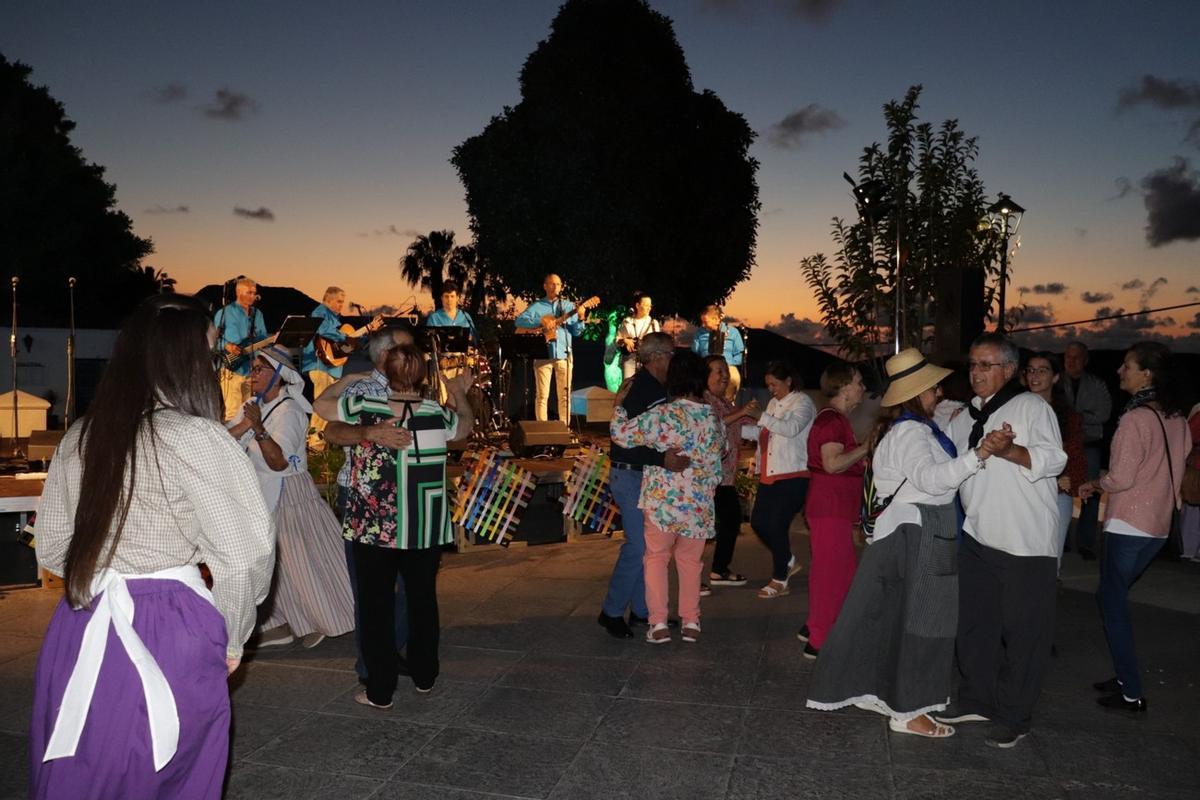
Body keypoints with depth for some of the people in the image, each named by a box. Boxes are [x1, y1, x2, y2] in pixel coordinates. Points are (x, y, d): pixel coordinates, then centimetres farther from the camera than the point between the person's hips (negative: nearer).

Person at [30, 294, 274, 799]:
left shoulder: (80, 438, 5)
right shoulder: (196, 438, -14)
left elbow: (52, 549, 14)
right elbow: (247, 554, -16)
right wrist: (230, 640, -2)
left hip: (80, 634, 6)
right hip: (165, 635, -6)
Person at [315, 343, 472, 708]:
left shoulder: (364, 409, -11)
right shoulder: (438, 414, -4)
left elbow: (321, 403, 6)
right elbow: (465, 426, 18)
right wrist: (459, 394, 31)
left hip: (374, 528, -2)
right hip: (425, 530, 3)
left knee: (377, 606, 9)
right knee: (422, 599, 18)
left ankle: (380, 691, 16)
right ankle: (424, 676, 33)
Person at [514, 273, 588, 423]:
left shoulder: (569, 306, 12)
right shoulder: (536, 306, 8)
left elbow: (576, 332, 8)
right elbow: (519, 321, -4)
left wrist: (580, 319, -11)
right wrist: (541, 324, -15)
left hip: (563, 354, 2)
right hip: (543, 354, -1)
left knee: (565, 395, 1)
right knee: (542, 395, -2)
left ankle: (564, 427, 7)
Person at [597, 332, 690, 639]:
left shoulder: (656, 388, 9)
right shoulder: (637, 390, -19)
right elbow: (625, 442, -26)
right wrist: (663, 459, -35)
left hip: (649, 476, 9)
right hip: (631, 477, -9)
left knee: (650, 544, 13)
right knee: (638, 546, -7)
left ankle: (641, 609, 23)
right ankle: (611, 612, 7)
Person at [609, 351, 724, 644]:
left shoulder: (662, 415, -16)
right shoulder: (714, 419, 1)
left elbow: (621, 434, -15)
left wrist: (619, 404, 0)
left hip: (662, 501, -4)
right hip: (699, 504, 4)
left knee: (656, 557, 11)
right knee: (690, 560, 18)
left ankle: (658, 623, 8)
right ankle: (691, 622, 21)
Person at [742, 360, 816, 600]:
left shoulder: (802, 402, -5)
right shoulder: (774, 403, 19)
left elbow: (791, 428, -23)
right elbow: (762, 433, 22)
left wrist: (761, 416, -27)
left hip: (794, 475, -8)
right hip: (770, 475, 8)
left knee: (777, 526, -7)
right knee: (758, 522, 8)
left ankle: (779, 581, 9)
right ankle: (787, 561, 30)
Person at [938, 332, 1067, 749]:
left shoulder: (1031, 406, -5)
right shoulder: (965, 417, 17)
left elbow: (1054, 459, -20)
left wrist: (1009, 450, -33)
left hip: (1026, 543, -7)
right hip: (977, 538, 7)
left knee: (1022, 632, 2)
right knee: (974, 624, 16)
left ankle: (1013, 717, 14)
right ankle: (976, 700, 31)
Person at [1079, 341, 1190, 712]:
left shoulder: (1136, 417, -18)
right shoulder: (1177, 418, 6)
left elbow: (1121, 478, -18)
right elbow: (1162, 469, 14)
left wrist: (1092, 485, 1)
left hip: (1128, 525, -8)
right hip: (1158, 525, 8)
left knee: (1113, 602, 3)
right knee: (1113, 597, 18)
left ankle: (1132, 693, 6)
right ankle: (1125, 677, 23)